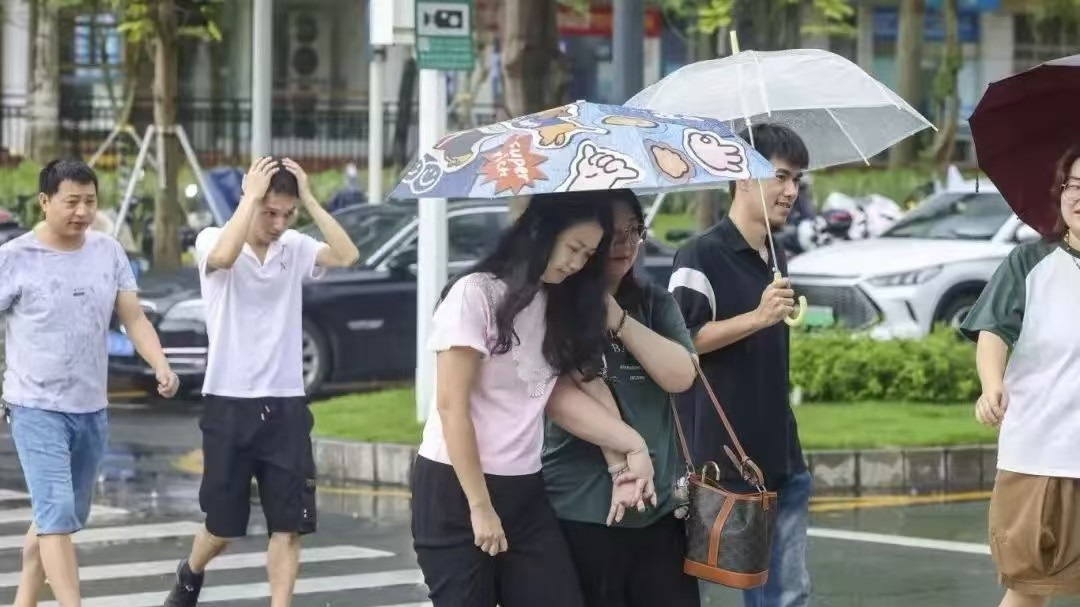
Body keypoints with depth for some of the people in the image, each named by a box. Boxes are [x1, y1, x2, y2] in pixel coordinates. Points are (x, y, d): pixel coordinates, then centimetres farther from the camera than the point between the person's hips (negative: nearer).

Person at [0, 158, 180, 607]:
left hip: (92, 409, 5)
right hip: (36, 408, -5)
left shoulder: (108, 252, 3)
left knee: (62, 516, 15)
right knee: (57, 515, -15)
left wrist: (161, 367, -13)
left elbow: (133, 318, 4)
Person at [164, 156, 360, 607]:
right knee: (223, 524, 10)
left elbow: (347, 256, -14)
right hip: (229, 405, -3)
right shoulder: (213, 240, -6)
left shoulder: (294, 248, 4)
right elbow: (224, 257, -31)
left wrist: (309, 199, -13)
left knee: (289, 525, -3)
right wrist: (251, 195, -23)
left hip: (285, 407, 3)